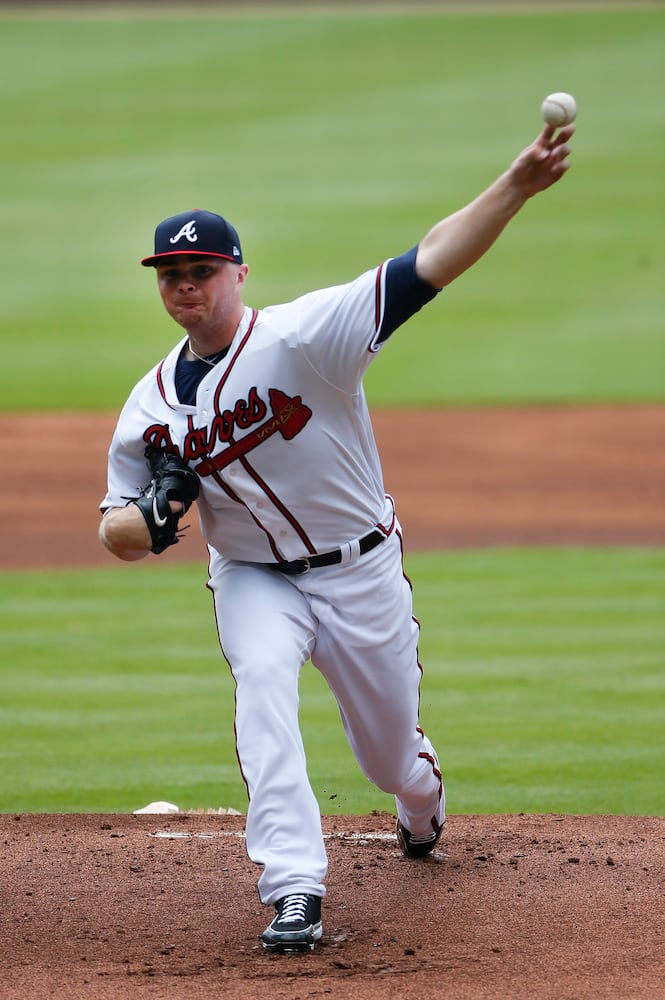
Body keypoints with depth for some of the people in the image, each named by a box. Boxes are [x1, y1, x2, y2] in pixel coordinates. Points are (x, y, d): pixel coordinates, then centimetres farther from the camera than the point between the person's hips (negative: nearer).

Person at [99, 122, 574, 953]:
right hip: (253, 579, 2)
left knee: (394, 757, 11)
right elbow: (116, 533, 3)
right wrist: (152, 518, -23)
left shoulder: (304, 335, -20)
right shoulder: (150, 407, -6)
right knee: (261, 684, -30)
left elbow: (432, 262, -30)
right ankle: (294, 895, -34)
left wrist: (518, 185, -43)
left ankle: (422, 809, 52)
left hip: (362, 572, -2)